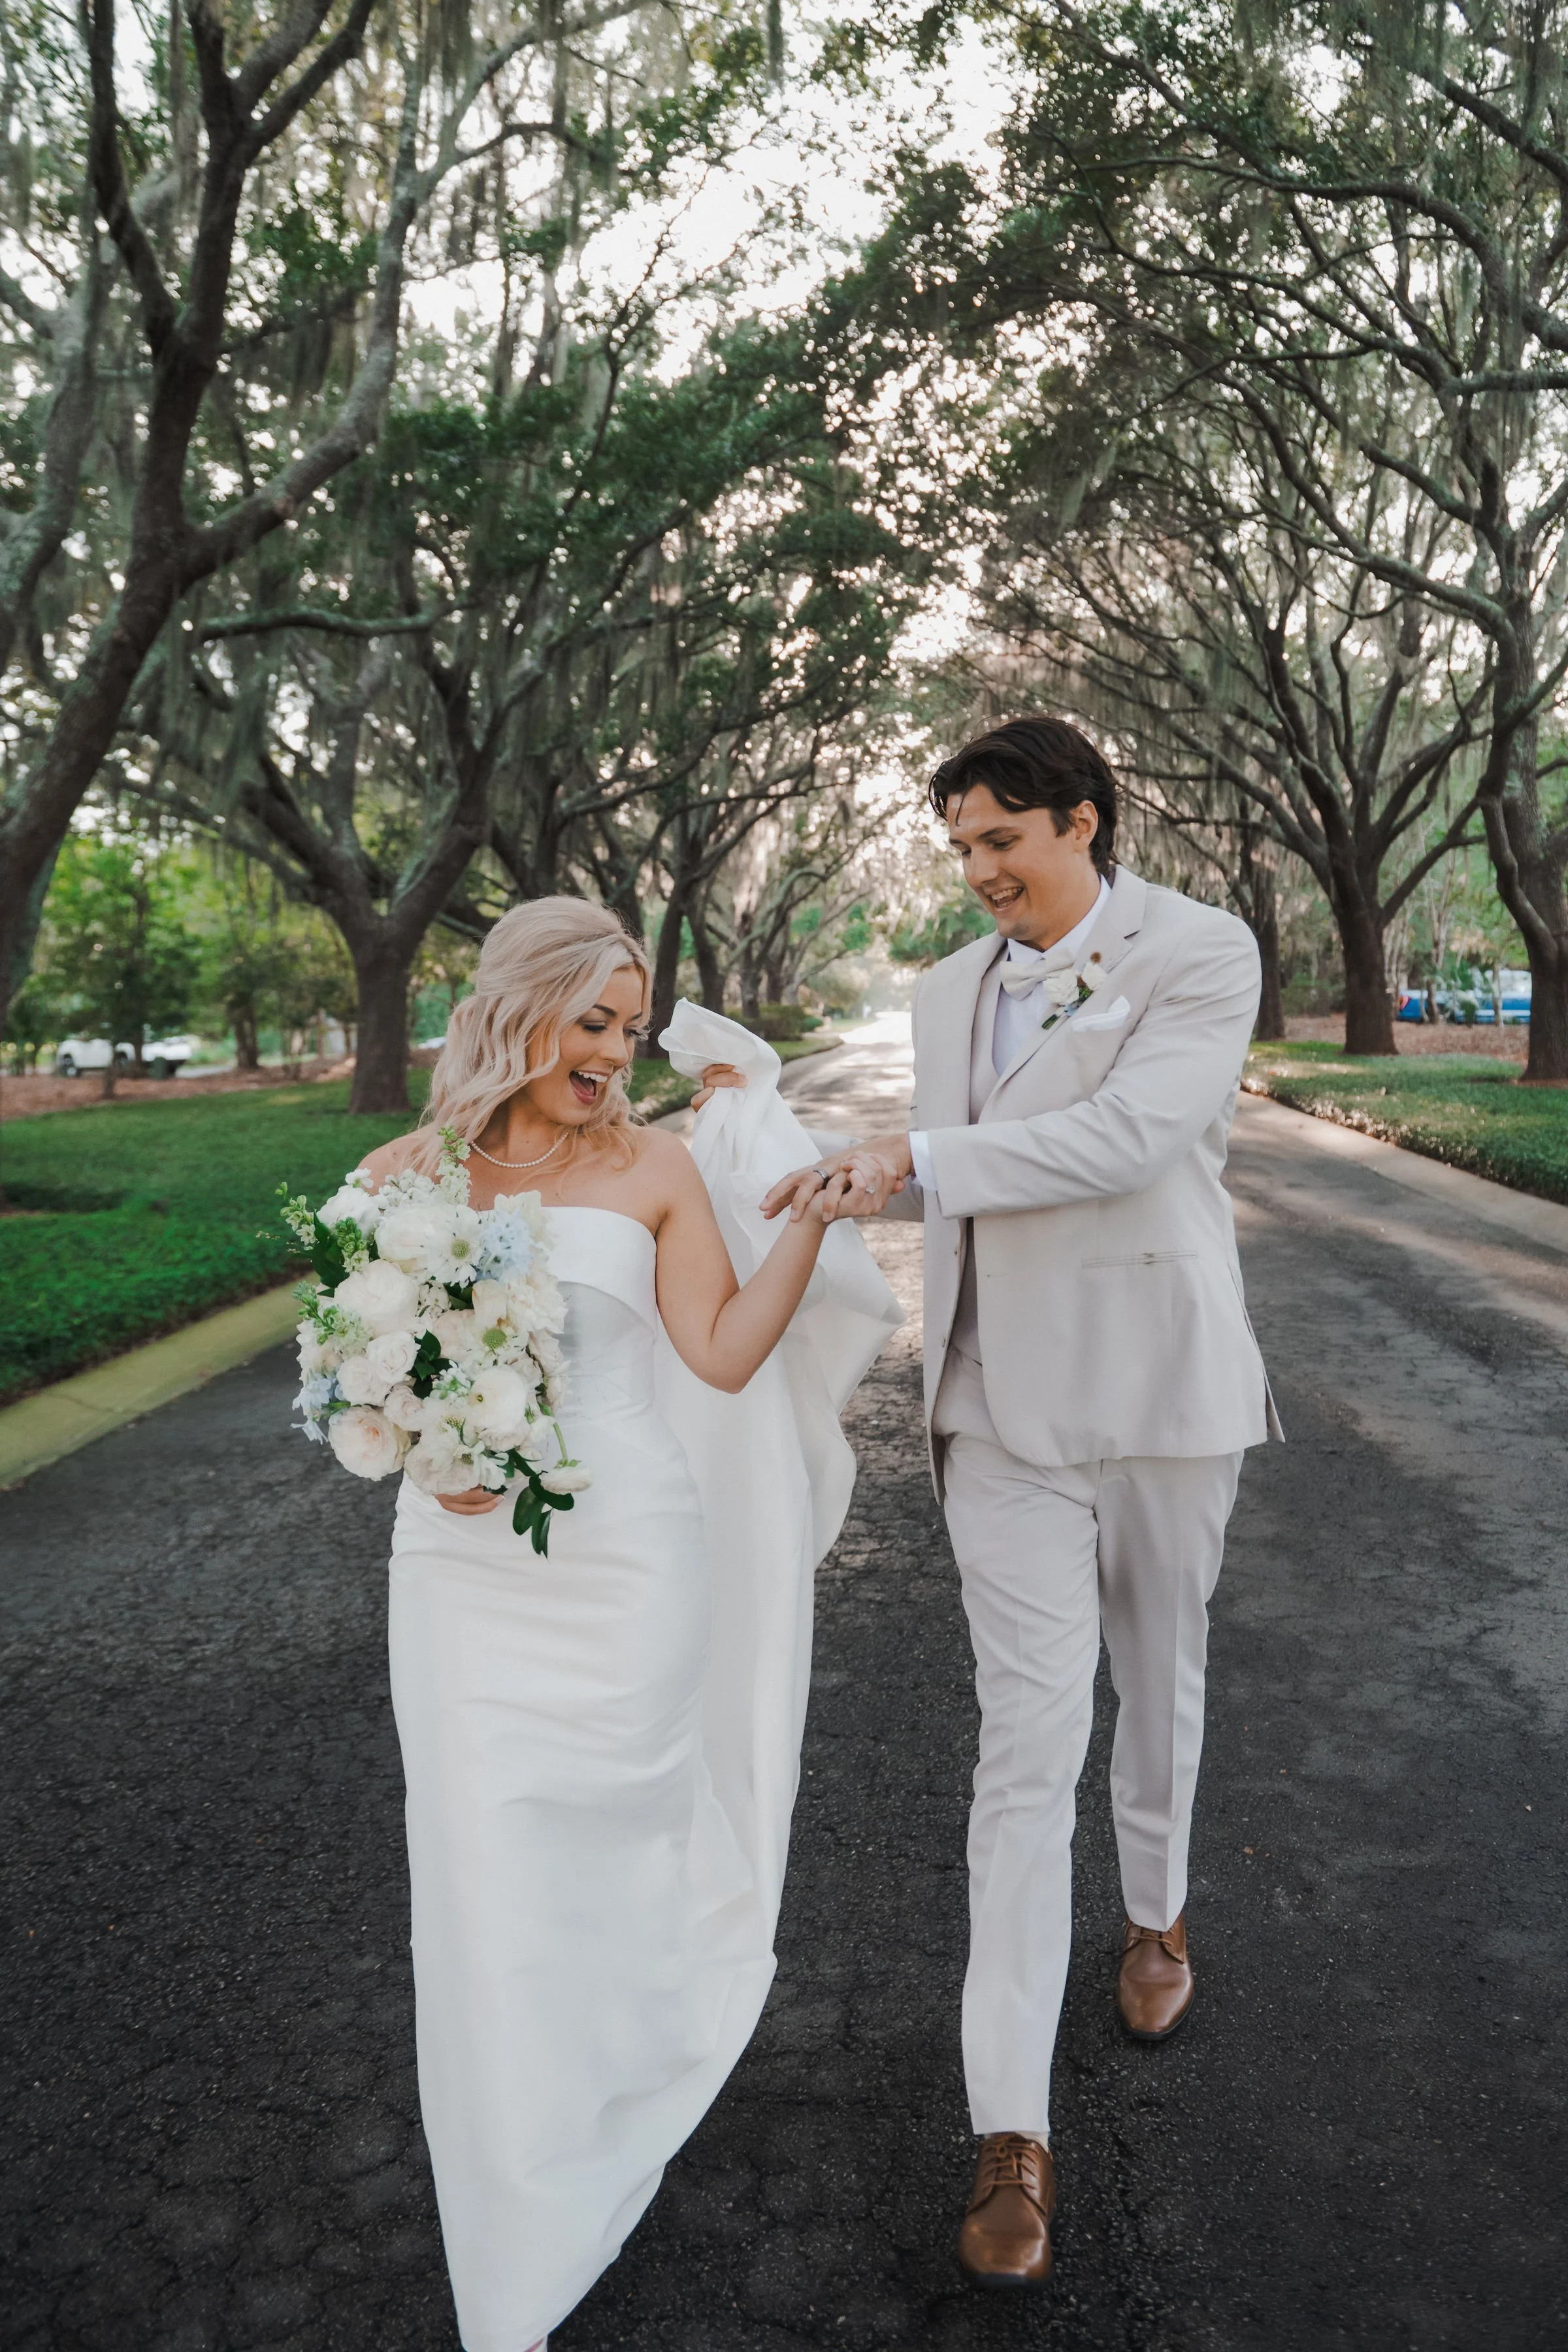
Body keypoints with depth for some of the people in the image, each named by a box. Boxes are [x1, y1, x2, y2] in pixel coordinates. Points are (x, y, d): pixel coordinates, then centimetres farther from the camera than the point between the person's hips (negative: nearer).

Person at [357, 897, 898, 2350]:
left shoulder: (656, 1168, -3)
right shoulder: (401, 1177, -1)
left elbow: (724, 1357, -8)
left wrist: (810, 1218, -18)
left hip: (630, 1562, 0)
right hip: (465, 1575, 1)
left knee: (618, 1844, 15)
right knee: (490, 1888, 6)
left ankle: (622, 2074, 50)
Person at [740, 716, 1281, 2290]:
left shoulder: (1202, 955, -9)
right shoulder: (950, 988, 8)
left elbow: (1130, 1134, -25)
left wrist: (915, 1157, -27)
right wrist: (850, 1173, 0)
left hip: (1160, 1393, -2)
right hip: (1004, 1414, 2)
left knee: (1157, 1682, 20)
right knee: (1026, 1741, -1)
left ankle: (1152, 1909, 49)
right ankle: (1012, 2130, 6)